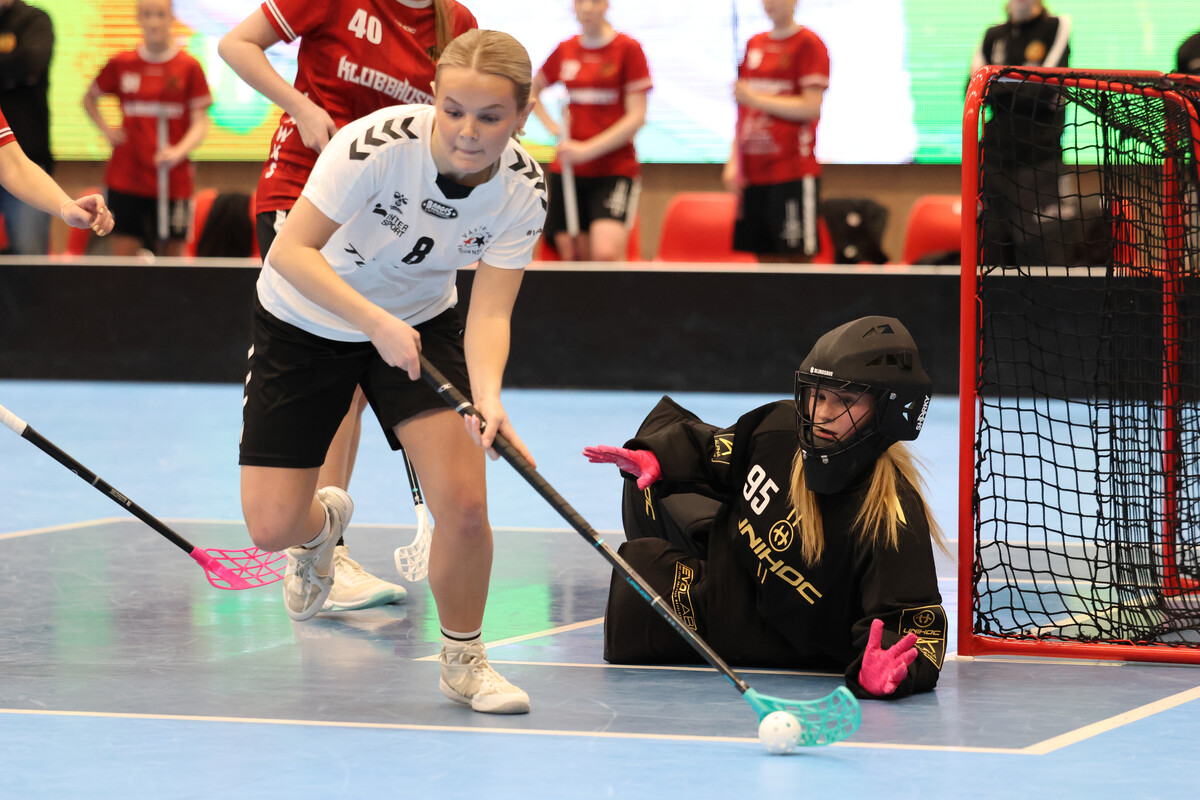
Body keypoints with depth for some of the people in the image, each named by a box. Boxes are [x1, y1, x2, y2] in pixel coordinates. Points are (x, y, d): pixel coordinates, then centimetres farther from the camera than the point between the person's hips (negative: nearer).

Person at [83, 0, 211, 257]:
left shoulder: (189, 67, -1)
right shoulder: (121, 64, 5)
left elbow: (200, 123, -3)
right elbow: (89, 98, 22)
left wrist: (178, 152, -21)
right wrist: (106, 130, 6)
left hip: (173, 179, -1)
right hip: (126, 176, 1)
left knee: (172, 253, 1)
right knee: (123, 252, -3)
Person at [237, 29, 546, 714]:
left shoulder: (523, 188, -21)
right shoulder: (377, 145, -33)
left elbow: (490, 310, -24)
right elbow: (292, 252, -32)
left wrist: (487, 394, -43)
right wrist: (377, 321, -43)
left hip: (420, 324, 2)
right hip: (304, 322, -2)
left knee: (464, 503, -18)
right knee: (272, 528, -5)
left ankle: (464, 660, 9)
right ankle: (322, 522, 35)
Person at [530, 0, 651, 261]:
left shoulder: (628, 48, -3)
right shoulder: (565, 50, 10)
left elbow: (636, 117, -8)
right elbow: (532, 91, 28)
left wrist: (587, 150, -15)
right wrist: (553, 128, 9)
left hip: (614, 170, -4)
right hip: (567, 170, 5)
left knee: (606, 253, -26)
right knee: (572, 258, 1)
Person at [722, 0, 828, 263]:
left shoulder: (808, 44, -4)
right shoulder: (754, 44, 16)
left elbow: (811, 107, -13)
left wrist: (757, 99, -12)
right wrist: (734, 161, 11)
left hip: (792, 173, -6)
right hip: (753, 172, 6)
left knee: (796, 256, -8)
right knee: (765, 258, 6)